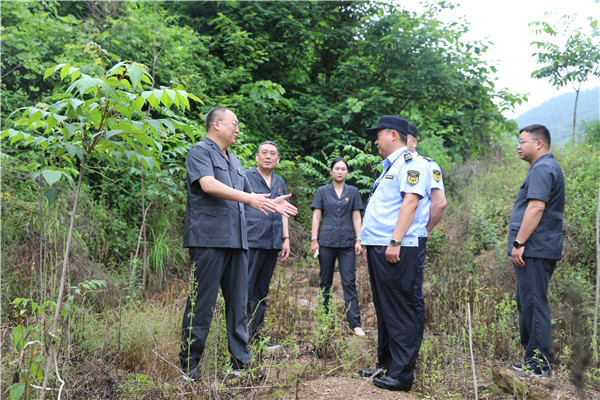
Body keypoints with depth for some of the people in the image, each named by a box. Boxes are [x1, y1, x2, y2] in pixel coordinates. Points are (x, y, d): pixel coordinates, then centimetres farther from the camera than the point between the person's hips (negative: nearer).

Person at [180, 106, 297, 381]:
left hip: (235, 240, 8)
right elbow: (208, 185, -18)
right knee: (202, 303, -5)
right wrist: (249, 198, -23)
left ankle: (241, 362, 16)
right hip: (208, 238, -8)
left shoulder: (234, 161, 25)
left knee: (239, 303, 8)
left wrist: (271, 204, 14)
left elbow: (246, 196, 30)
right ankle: (188, 364, 5)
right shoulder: (200, 152, -1)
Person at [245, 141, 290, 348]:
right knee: (245, 290, -8)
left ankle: (256, 335, 18)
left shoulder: (280, 182, 19)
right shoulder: (245, 177, 1)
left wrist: (286, 238, 16)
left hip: (272, 244, 6)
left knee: (262, 292, 11)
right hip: (251, 242, -6)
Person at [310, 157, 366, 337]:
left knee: (349, 282, -5)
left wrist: (358, 240, 0)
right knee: (325, 282, 6)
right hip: (326, 241, 0)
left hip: (347, 242, 0)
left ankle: (355, 324, -6)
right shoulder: (322, 191, 8)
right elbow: (316, 217, 4)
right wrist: (314, 240, -3)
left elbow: (356, 217, 8)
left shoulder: (353, 192, 10)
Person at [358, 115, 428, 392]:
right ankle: (385, 366, 23)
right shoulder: (389, 166, 23)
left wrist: (395, 241, -25)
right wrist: (369, 243, 21)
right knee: (383, 310, 14)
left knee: (399, 312, -5)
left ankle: (402, 374, 0)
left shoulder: (409, 163, -6)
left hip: (395, 249, -10)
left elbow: (410, 202, -18)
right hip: (378, 248, 10)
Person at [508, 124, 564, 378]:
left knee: (533, 303, -7)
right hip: (538, 250, 11)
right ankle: (535, 357, 24)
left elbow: (536, 207, -23)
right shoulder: (548, 167, 22)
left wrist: (519, 243, -23)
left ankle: (540, 362, -1)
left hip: (534, 250, -11)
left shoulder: (542, 169, -12)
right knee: (528, 303, 16)